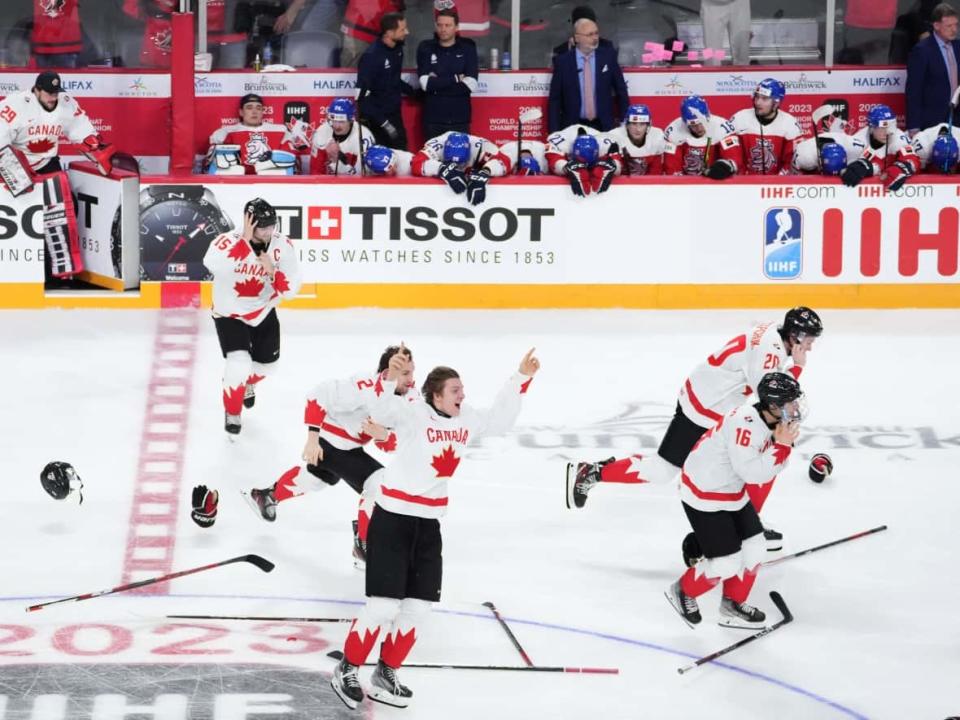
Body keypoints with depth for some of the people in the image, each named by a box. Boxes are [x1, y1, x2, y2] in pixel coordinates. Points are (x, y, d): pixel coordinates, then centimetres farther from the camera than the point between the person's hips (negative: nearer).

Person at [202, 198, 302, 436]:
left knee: (266, 362, 19)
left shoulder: (282, 246, -17)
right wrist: (246, 240, -47)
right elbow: (215, 266, -51)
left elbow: (291, 289, -16)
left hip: (263, 312, 5)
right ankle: (232, 412, 6)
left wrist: (273, 271, -35)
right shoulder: (228, 241, -28)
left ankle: (247, 384, 55)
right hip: (230, 314, -5)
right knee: (239, 363, -20)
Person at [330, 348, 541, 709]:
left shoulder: (466, 420, 4)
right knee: (384, 606, -9)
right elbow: (380, 413, -35)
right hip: (393, 519, -7)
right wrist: (391, 378, -51)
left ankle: (385, 675, 22)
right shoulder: (414, 413, -17)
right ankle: (347, 670, 8)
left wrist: (521, 379, 13)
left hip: (429, 523, 7)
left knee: (417, 608, 8)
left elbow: (501, 420, 19)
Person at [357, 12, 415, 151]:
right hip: (375, 120, -8)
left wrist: (414, 91, 11)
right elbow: (363, 95, -23)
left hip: (394, 116, 8)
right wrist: (383, 122, -24)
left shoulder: (397, 49, 1)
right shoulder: (371, 56, -22)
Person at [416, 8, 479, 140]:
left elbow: (471, 84, -8)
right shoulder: (426, 48, 3)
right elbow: (425, 83, -10)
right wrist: (456, 78, -10)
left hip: (459, 119, 0)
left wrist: (438, 83, -10)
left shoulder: (468, 48, 3)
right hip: (433, 119, 0)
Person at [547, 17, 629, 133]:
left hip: (604, 126, 1)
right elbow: (554, 99, 1)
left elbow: (620, 89, 10)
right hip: (573, 127, -1)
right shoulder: (562, 61, -2)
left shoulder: (608, 55, 1)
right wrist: (554, 131, -5)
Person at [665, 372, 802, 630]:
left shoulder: (770, 419, -2)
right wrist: (781, 446, -29)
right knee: (727, 564, -6)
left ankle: (732, 606, 28)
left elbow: (773, 468, 6)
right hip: (703, 495, -9)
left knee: (754, 549, 10)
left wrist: (784, 444, -11)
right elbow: (753, 473, -33)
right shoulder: (744, 424, -31)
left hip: (732, 490, 9)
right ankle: (683, 592, 20)